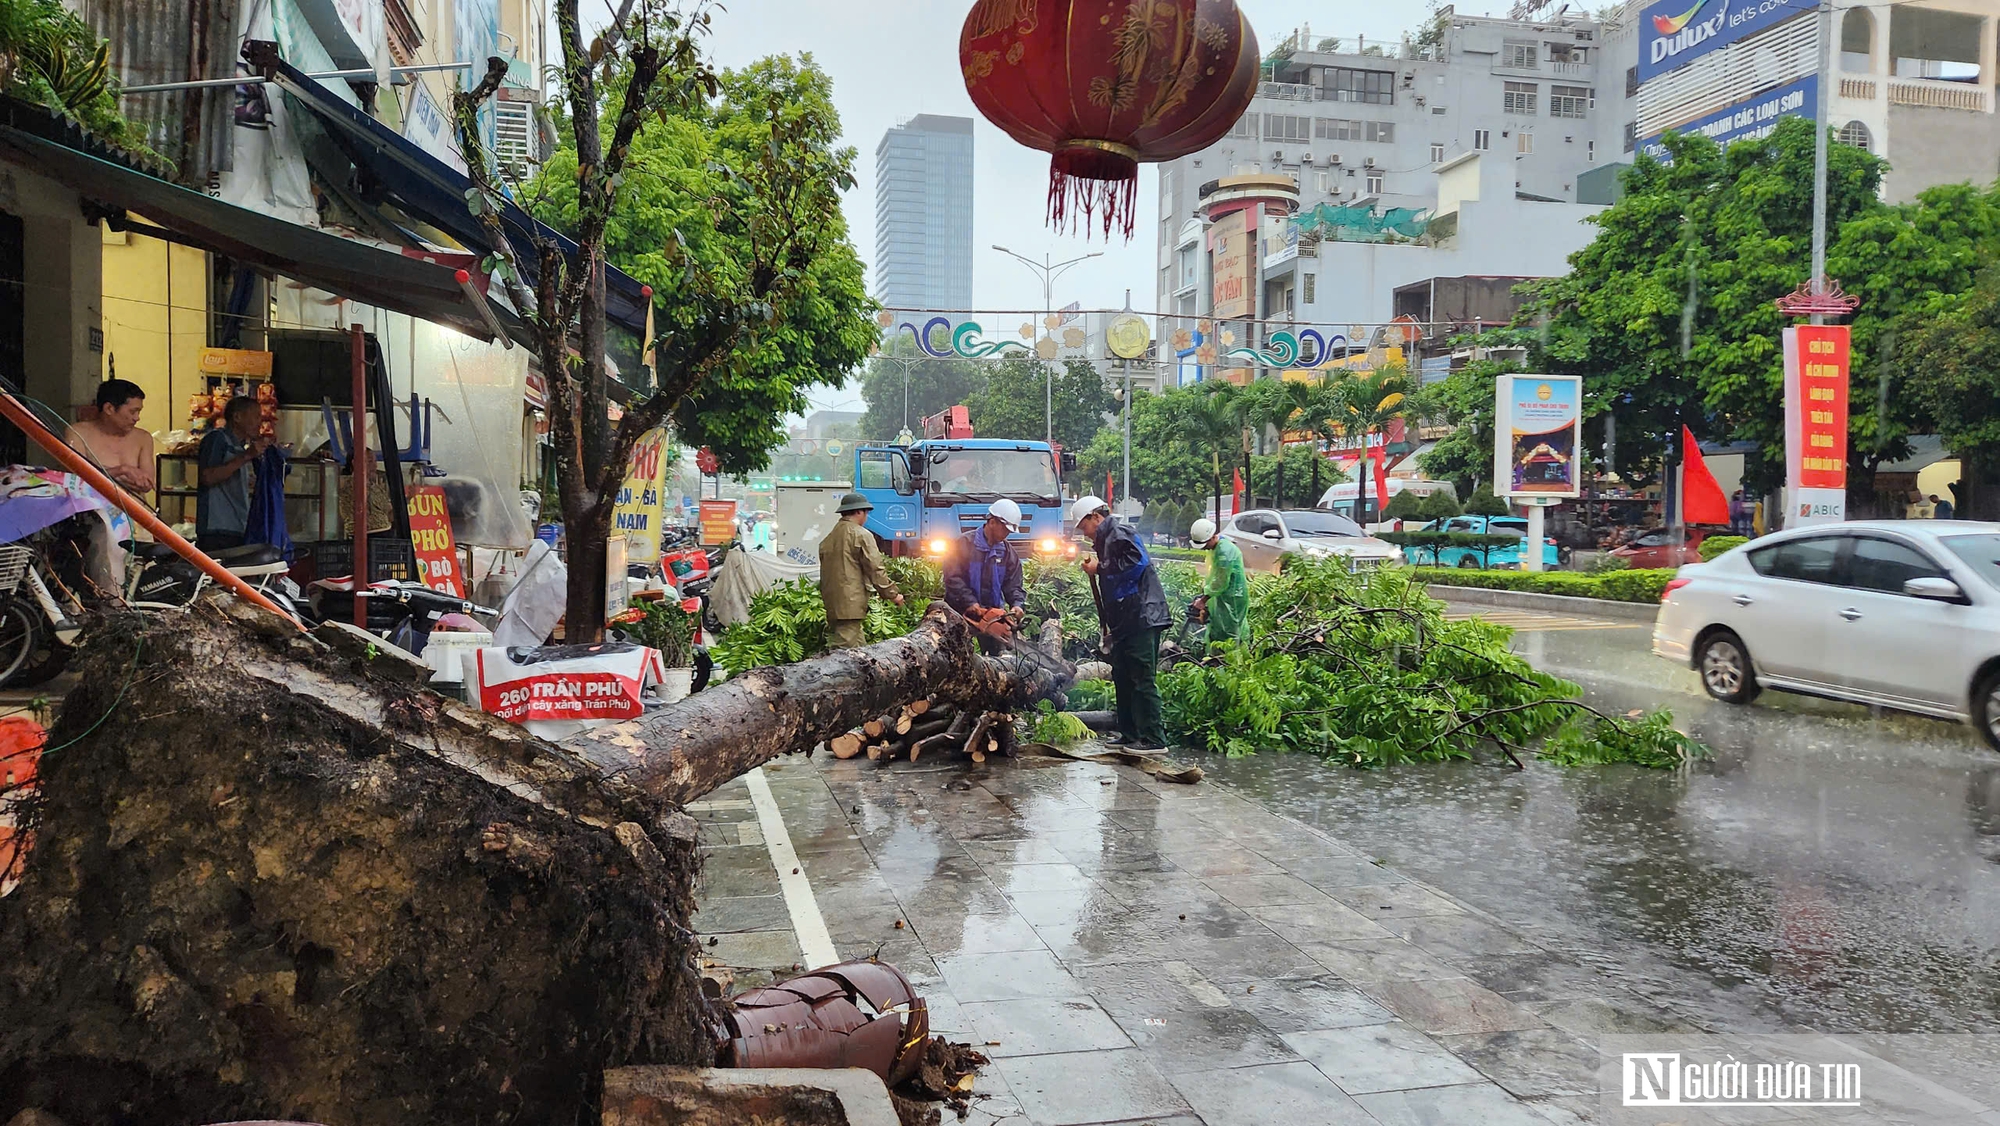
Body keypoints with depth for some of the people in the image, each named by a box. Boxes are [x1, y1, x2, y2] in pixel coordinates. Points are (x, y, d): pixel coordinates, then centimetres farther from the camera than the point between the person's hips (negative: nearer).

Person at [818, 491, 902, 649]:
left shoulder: (829, 538, 15)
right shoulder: (862, 535, -7)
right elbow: (875, 569, -8)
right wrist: (892, 594, 1)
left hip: (831, 604, 8)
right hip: (850, 604, -8)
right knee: (845, 648, -10)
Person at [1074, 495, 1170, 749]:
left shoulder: (1119, 534, -8)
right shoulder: (1107, 539, 22)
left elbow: (1135, 564, -24)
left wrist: (1099, 568, -13)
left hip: (1142, 617, -11)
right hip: (1126, 622, 11)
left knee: (1142, 679, -10)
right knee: (1122, 677, 14)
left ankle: (1153, 738, -8)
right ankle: (1130, 734, 21)